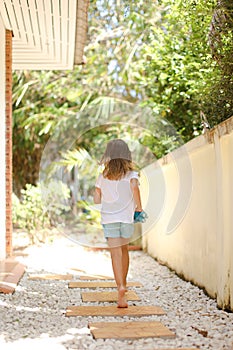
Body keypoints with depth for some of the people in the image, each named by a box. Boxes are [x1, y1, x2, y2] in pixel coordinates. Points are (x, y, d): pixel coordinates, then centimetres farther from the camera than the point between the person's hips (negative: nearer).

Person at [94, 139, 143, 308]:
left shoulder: (103, 176, 3)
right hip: (126, 218, 0)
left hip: (109, 218, 0)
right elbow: (134, 187, -20)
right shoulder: (131, 174, -3)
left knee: (116, 253, -3)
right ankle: (123, 283, 30)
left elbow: (97, 199, 3)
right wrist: (139, 206, -5)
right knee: (124, 250, 20)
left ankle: (121, 287, -20)